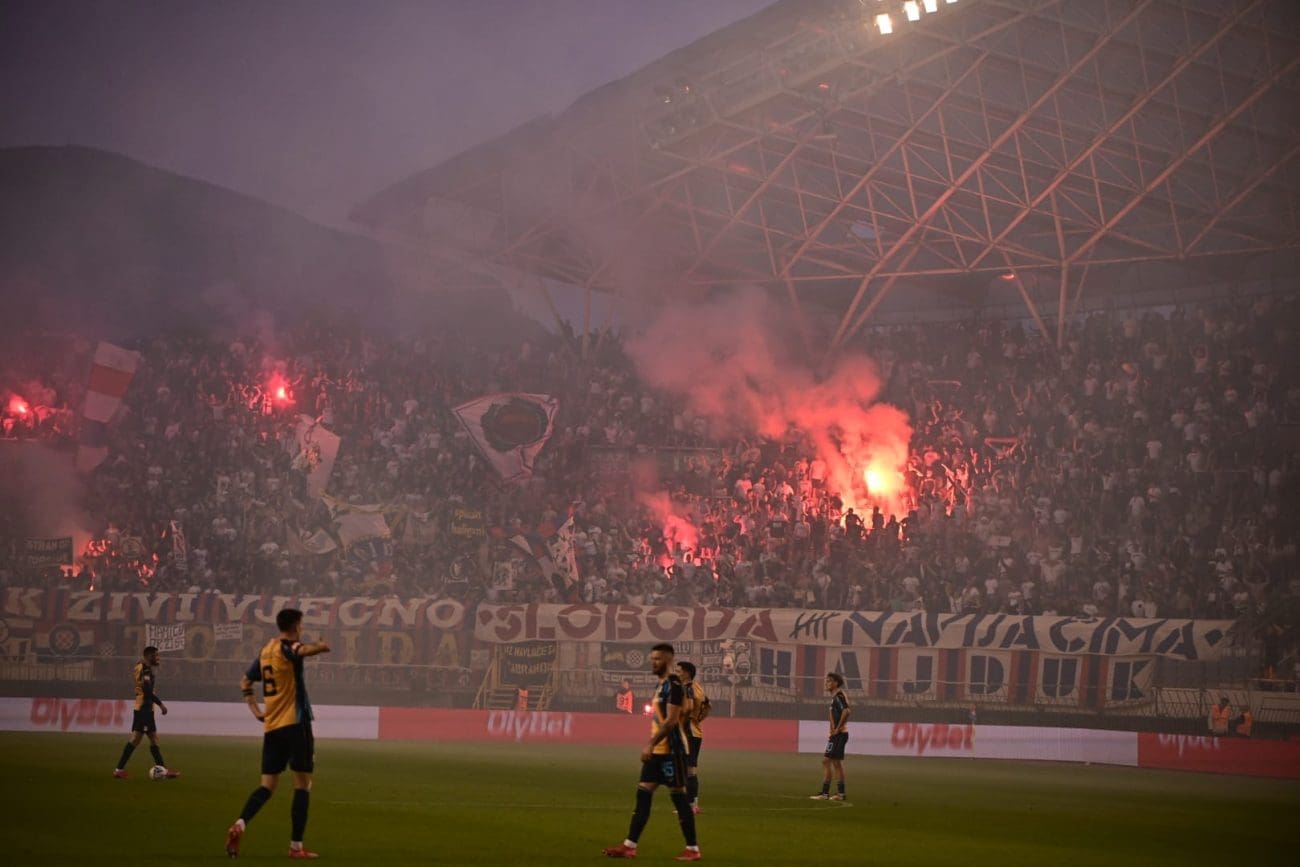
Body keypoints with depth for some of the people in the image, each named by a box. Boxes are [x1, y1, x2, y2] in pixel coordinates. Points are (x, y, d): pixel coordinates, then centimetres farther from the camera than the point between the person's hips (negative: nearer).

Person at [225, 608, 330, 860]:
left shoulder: (266, 651, 14)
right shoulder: (288, 648, -9)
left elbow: (245, 682, 22)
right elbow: (308, 650, -34)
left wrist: (256, 710, 18)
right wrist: (321, 646, -17)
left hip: (271, 726, 7)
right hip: (295, 724, -7)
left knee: (267, 785, 6)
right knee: (303, 785, 2)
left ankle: (240, 824, -18)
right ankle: (296, 846, 0)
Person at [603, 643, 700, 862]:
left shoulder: (673, 684, -14)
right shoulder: (661, 685, 16)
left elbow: (671, 720, -21)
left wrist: (651, 744, -23)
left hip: (671, 751, -10)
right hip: (658, 751, 10)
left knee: (679, 797, -4)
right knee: (643, 794, 6)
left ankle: (692, 849, 2)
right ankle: (629, 846, 7)